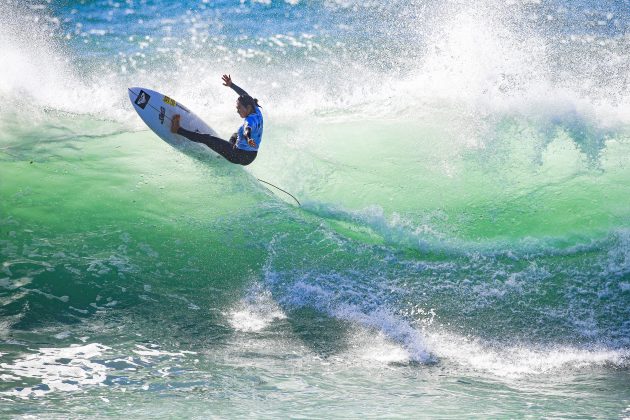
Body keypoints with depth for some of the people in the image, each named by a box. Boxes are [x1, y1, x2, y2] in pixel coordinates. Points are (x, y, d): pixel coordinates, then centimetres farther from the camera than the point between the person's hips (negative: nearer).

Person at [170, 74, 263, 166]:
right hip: (252, 155, 9)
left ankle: (178, 130, 3)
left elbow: (247, 130, -51)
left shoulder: (251, 120, -27)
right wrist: (231, 85, 18)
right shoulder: (256, 111, -1)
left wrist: (248, 139, -72)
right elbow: (246, 96, 15)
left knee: (208, 139, -6)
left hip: (240, 156, -9)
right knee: (235, 135, 42)